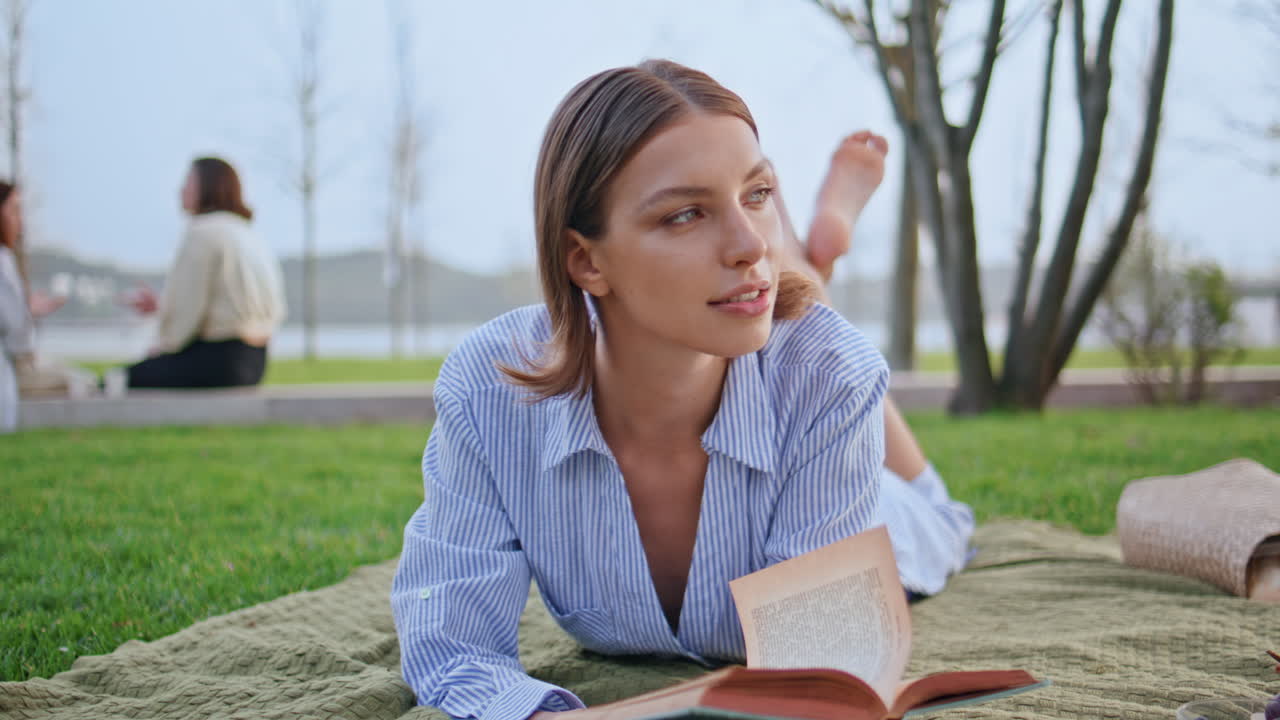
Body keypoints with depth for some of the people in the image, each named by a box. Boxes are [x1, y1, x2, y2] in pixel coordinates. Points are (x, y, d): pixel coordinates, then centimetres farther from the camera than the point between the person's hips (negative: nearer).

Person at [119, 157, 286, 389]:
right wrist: (160, 304, 20)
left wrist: (162, 348, 1)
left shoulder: (203, 233, -12)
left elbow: (188, 308, -14)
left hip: (217, 361, -10)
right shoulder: (247, 234, 16)